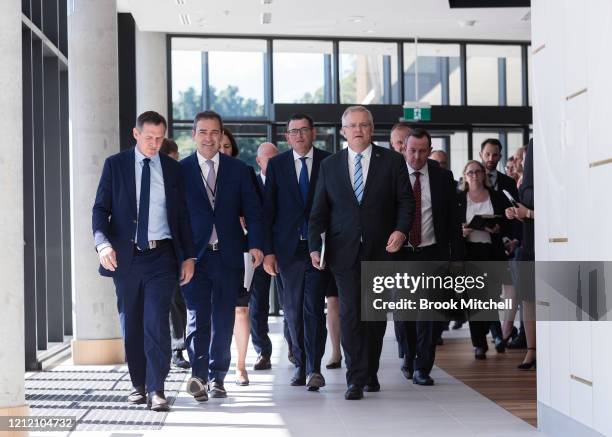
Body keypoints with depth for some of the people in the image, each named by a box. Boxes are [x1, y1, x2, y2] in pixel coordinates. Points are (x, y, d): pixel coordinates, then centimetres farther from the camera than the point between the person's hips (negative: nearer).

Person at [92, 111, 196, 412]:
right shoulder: (115, 164, 4)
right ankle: (139, 385, 23)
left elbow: (182, 215, 10)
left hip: (161, 255, -1)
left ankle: (156, 390, -6)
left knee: (156, 322, -10)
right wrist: (103, 243, -17)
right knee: (131, 325, 9)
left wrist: (188, 256, 4)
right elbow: (100, 208, 1)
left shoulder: (172, 169, 7)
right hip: (125, 256, 1)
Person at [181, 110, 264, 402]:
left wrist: (255, 244, -9)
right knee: (198, 316, -9)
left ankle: (216, 378, 16)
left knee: (224, 320, 7)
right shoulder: (180, 170, 4)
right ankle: (198, 375, -13)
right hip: (195, 255, -2)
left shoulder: (238, 169, 8)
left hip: (229, 255, 2)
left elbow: (252, 210, 5)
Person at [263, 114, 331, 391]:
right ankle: (301, 365, 20)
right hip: (288, 248, 2)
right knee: (293, 309, 8)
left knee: (314, 306, -9)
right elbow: (268, 209, 5)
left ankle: (314, 368, -3)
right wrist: (268, 251, -1)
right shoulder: (276, 165, 6)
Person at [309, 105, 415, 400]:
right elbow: (319, 211, 7)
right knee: (350, 313, -7)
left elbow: (406, 200, 2)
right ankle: (356, 379, -4)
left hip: (381, 250, 0)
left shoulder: (392, 161, 4)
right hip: (344, 251, 0)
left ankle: (370, 372, 24)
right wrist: (314, 246, -3)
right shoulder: (329, 165, 8)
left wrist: (401, 230, -15)